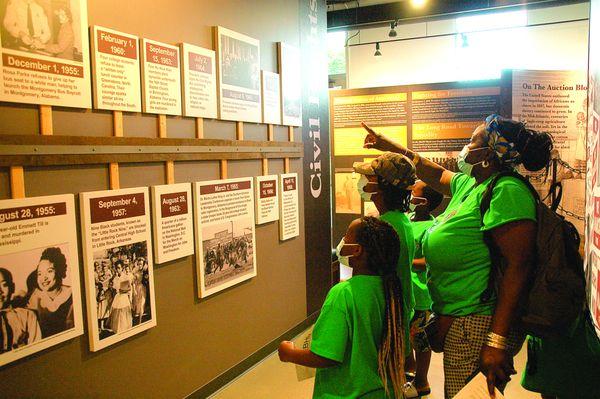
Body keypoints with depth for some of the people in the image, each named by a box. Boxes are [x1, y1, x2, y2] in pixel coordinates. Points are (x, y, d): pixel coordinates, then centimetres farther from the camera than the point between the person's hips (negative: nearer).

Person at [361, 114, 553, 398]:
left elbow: (518, 265, -23)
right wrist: (390, 146, 34)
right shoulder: (468, 184, 10)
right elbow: (436, 174, 29)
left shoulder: (506, 191, -17)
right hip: (457, 320, 9)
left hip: (479, 325, -9)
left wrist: (497, 341, -26)